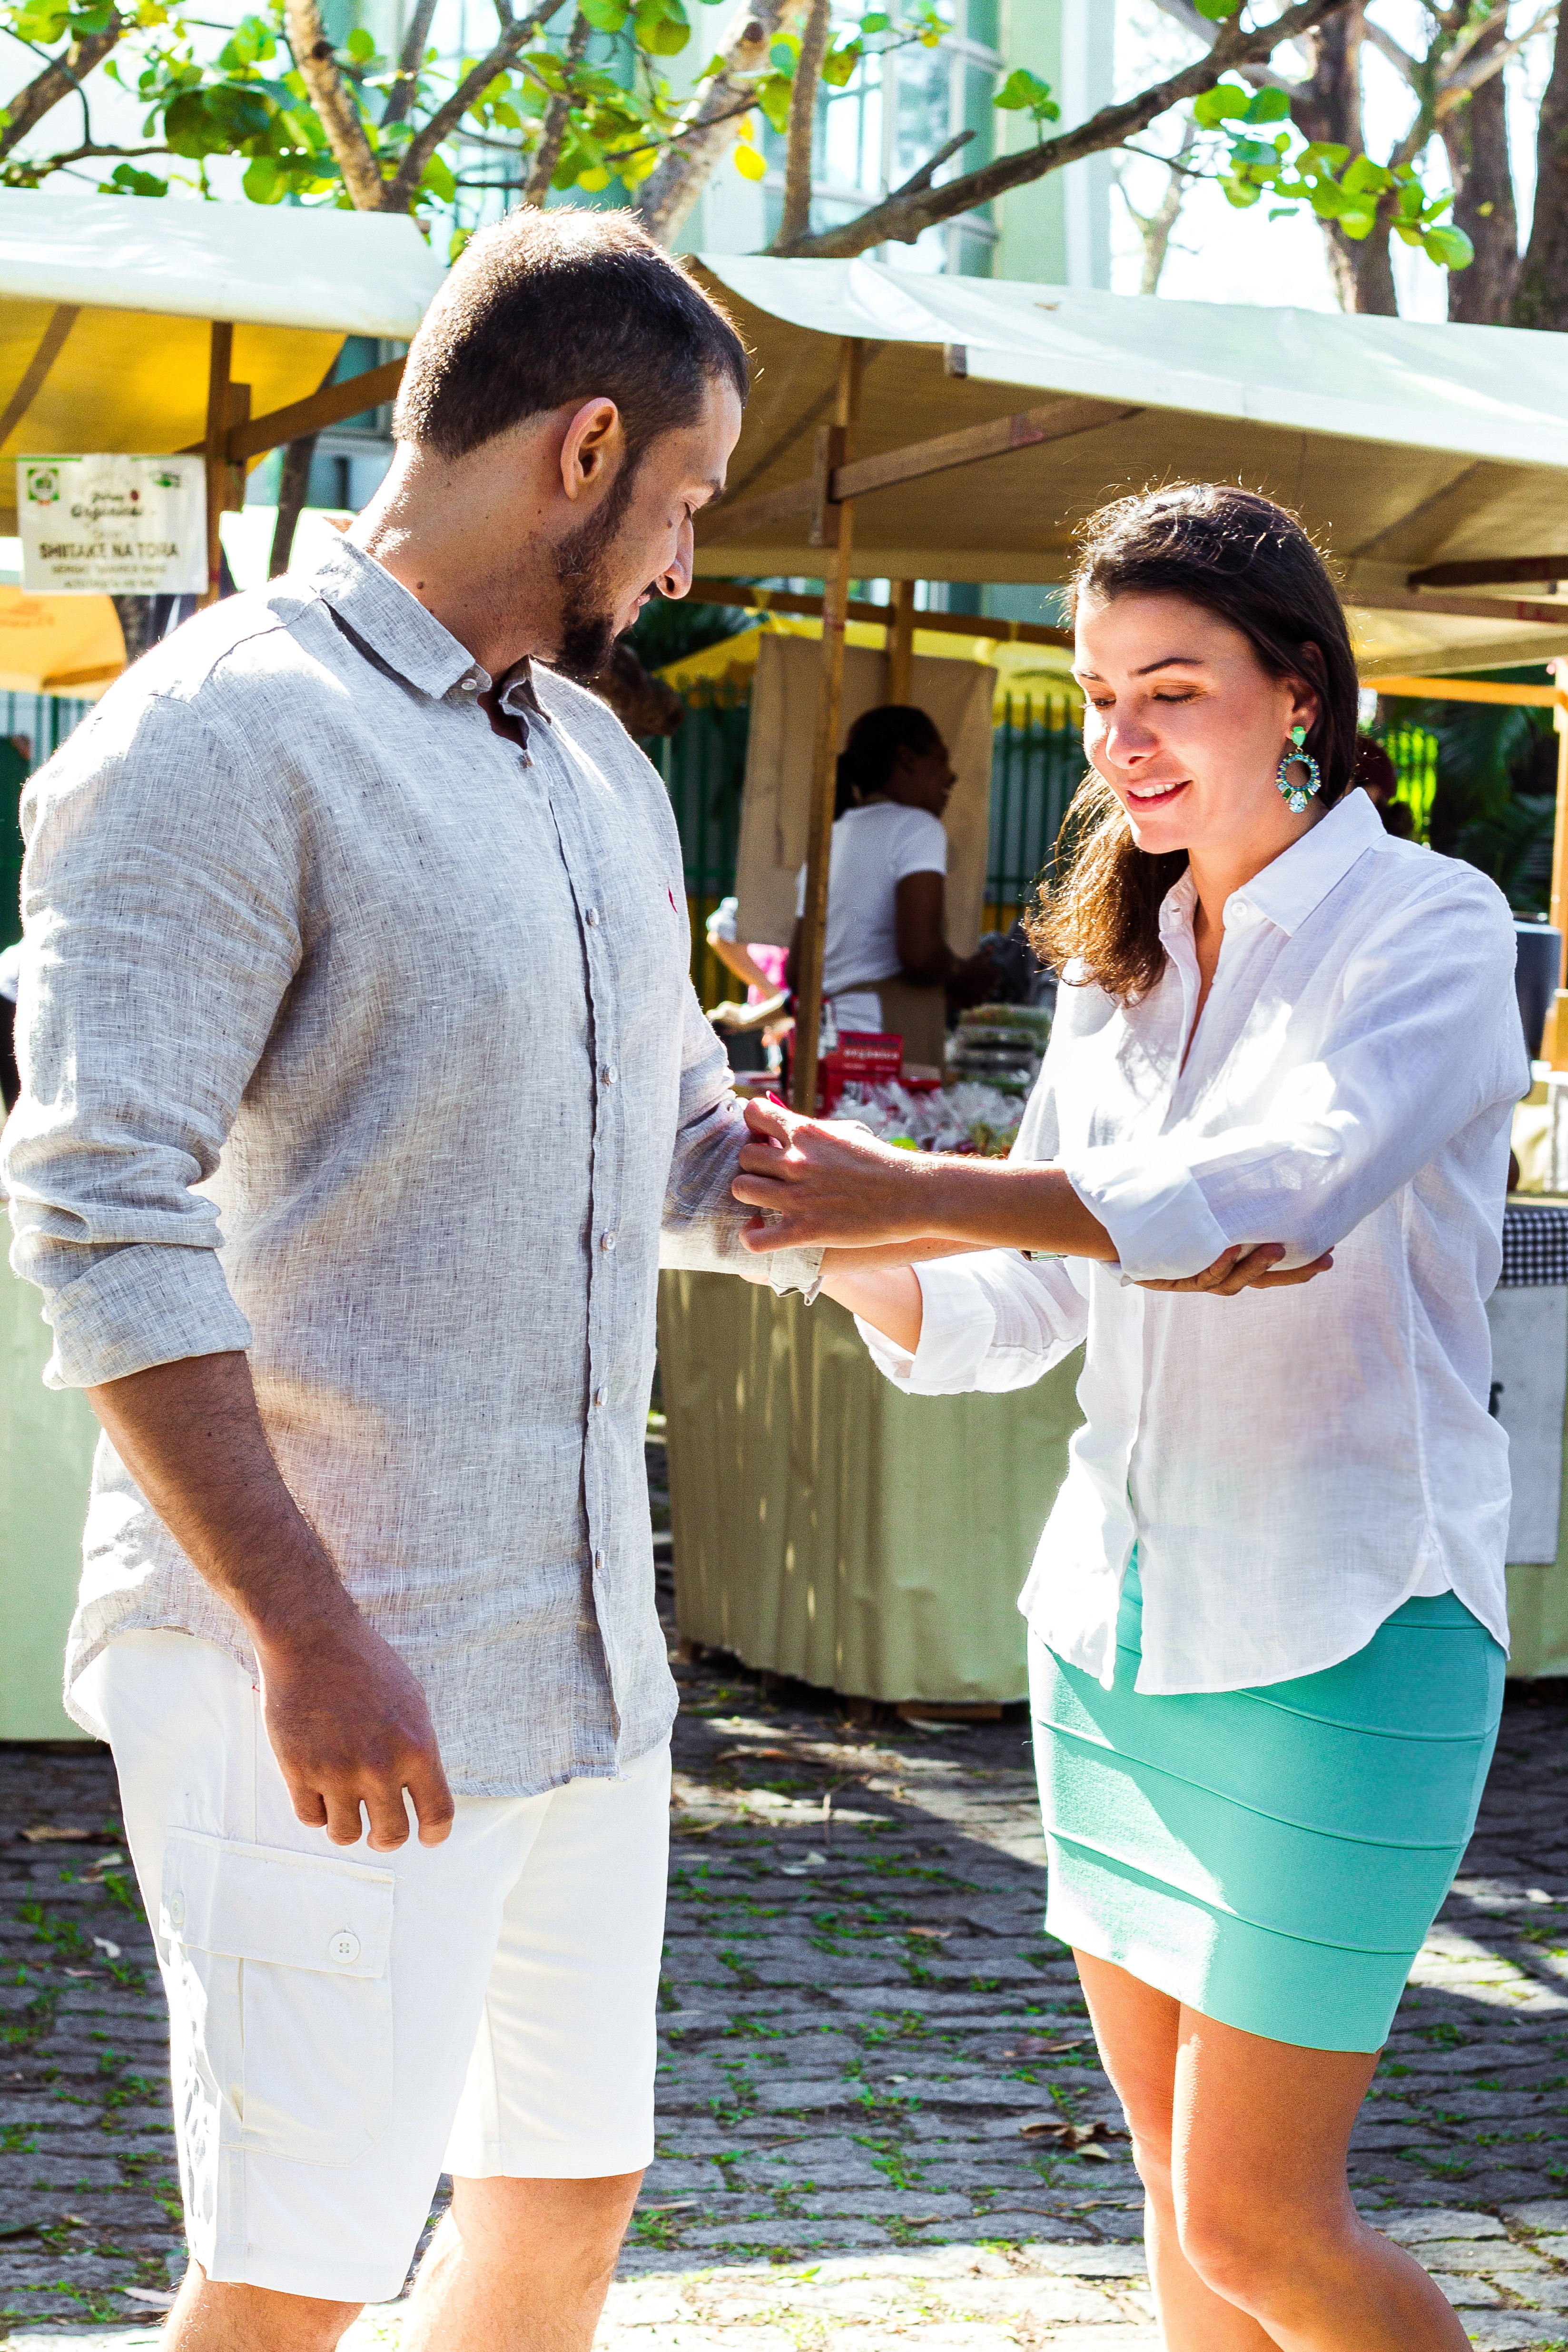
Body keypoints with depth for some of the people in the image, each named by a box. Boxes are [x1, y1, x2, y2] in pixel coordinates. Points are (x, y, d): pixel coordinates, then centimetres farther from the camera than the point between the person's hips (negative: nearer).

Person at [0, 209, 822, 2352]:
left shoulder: (602, 771, 15)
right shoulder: (220, 740, -12)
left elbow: (688, 1147, 25)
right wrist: (311, 1634, -24)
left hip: (582, 1663, 8)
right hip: (329, 1685, -8)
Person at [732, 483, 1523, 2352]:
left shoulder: (1426, 929, -8)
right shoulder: (1117, 968, 12)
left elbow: (1276, 1187, -27)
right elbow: (1011, 1319, 10)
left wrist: (915, 1194, -34)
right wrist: (851, 1245, -11)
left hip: (1343, 1636, -6)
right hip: (1113, 1621, 7)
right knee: (1175, 2172, 13)